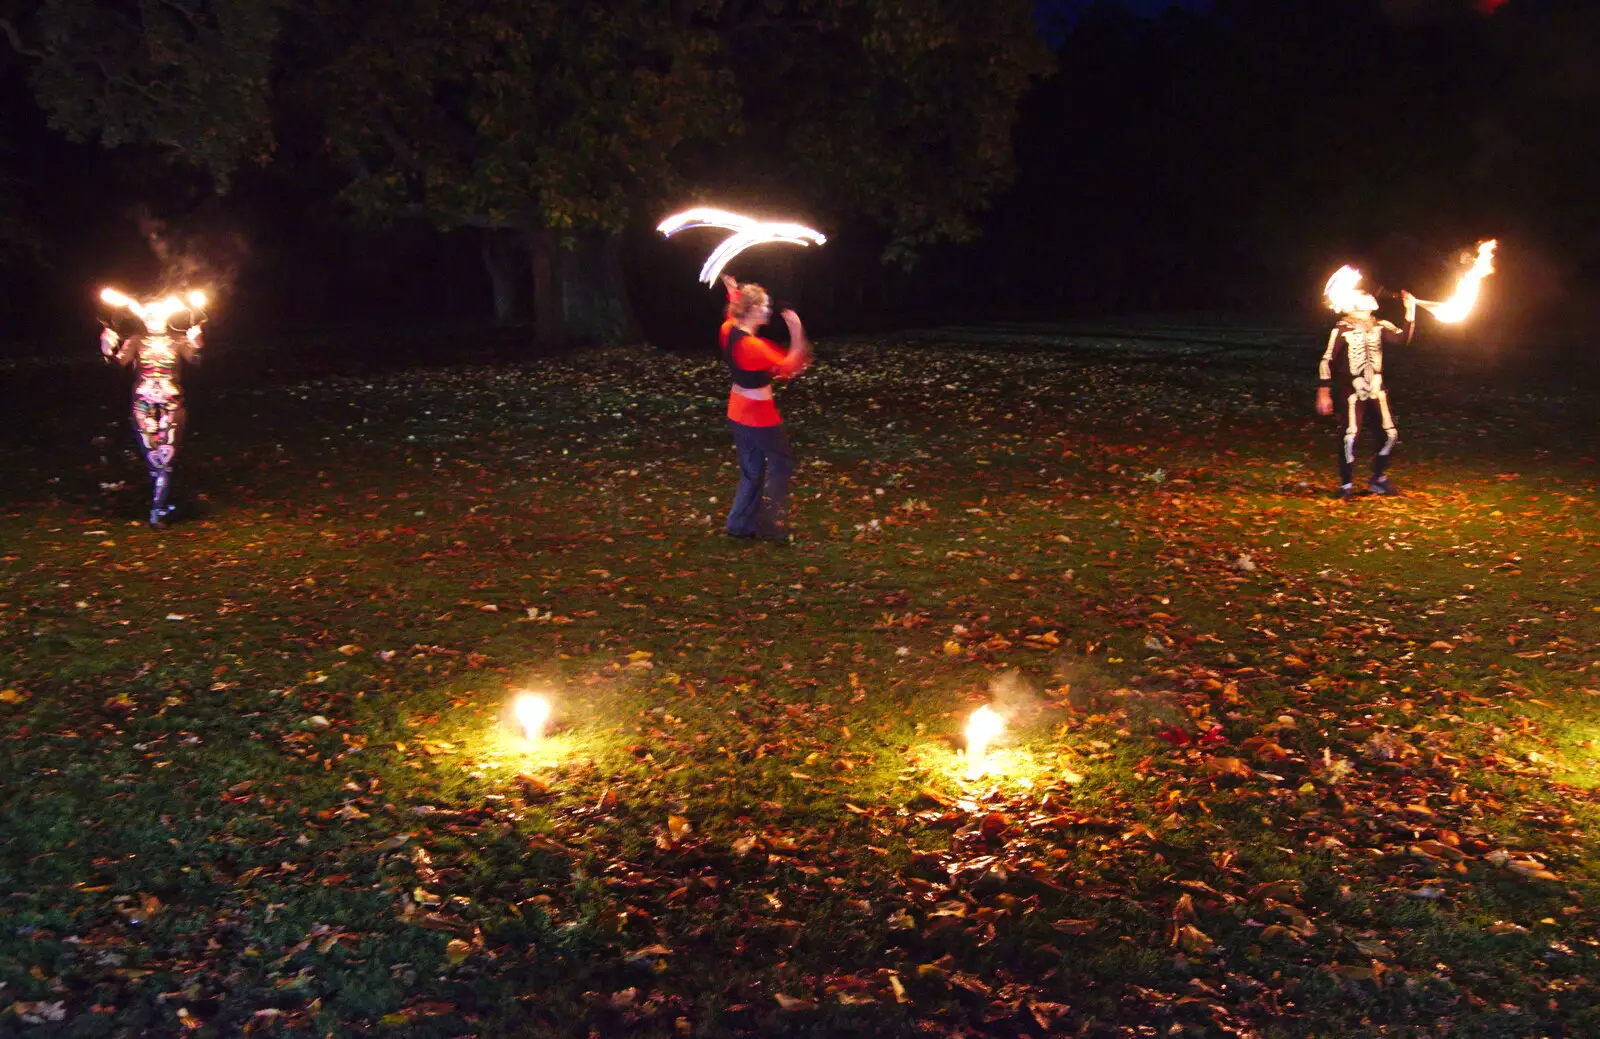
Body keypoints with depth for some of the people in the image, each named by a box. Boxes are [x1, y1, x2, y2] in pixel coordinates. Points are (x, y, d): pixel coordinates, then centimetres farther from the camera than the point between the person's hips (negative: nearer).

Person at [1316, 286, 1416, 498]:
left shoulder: (1379, 327, 5)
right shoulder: (1341, 330, -10)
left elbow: (1403, 338, -5)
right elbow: (1327, 361, -10)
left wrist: (1410, 312, -12)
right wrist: (1324, 393, -13)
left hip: (1376, 389, 6)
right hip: (1353, 391, -6)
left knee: (1391, 435, 5)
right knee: (1350, 436, -11)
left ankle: (1378, 479, 22)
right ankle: (1346, 485, 4)